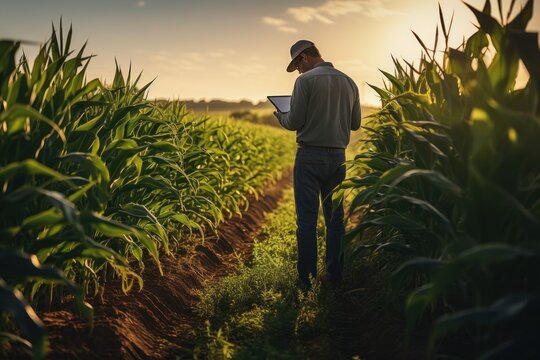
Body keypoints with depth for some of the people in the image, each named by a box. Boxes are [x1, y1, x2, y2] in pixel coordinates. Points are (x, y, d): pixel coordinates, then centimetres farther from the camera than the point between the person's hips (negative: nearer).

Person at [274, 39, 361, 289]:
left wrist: (281, 116, 9)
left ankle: (305, 278, 4)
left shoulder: (306, 80, -9)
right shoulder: (349, 82, 9)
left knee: (307, 219, 0)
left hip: (310, 156, -5)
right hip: (338, 156, 5)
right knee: (335, 219, 11)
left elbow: (294, 122, -12)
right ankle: (335, 276, 17)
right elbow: (355, 124, 13)